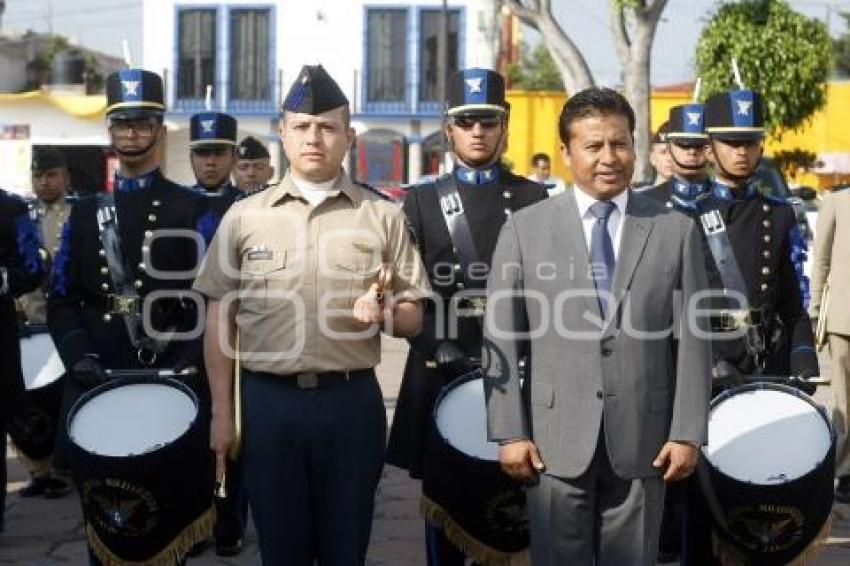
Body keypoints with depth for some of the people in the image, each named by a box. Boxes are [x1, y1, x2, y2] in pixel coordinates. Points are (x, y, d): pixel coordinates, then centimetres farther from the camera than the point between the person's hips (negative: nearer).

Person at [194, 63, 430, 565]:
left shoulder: (384, 217, 2)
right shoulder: (244, 217, 4)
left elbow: (414, 317, 6)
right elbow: (220, 319, 6)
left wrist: (383, 313, -17)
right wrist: (222, 412, 2)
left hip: (352, 401, 0)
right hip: (268, 400, 1)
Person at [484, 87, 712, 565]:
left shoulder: (676, 230, 5)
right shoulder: (525, 229, 2)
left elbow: (693, 341, 3)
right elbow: (501, 339, 1)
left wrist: (689, 433, -2)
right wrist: (510, 432, -5)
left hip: (644, 440, 1)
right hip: (555, 439, 0)